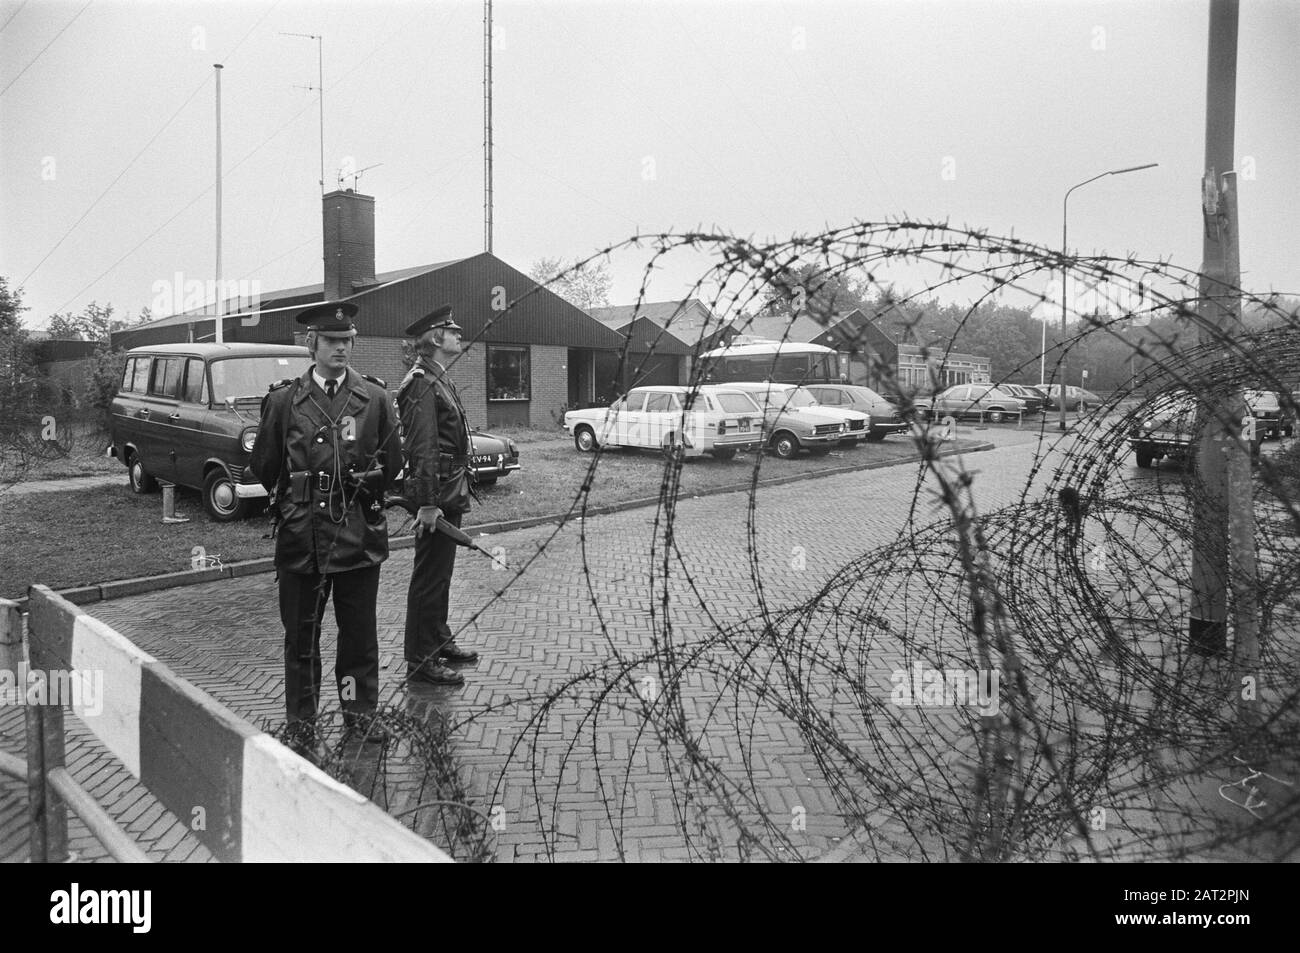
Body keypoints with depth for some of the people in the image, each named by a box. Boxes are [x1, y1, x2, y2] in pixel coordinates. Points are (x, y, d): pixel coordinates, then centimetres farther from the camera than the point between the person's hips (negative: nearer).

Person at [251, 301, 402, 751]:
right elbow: (264, 466, 9)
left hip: (360, 534, 1)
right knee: (301, 634, 8)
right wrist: (295, 503, 9)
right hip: (302, 536, -1)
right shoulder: (283, 399, 0)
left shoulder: (374, 397, 3)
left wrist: (364, 490, 6)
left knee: (360, 630, 10)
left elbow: (392, 463, 11)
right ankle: (301, 723, 21)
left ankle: (360, 709, 27)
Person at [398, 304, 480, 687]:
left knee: (440, 572, 19)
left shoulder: (441, 381, 16)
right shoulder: (422, 384, -16)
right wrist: (427, 503, -24)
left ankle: (439, 641, 31)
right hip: (436, 496, -10)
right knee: (429, 576, -3)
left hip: (450, 494, 10)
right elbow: (423, 449, -22)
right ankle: (420, 660, 5)